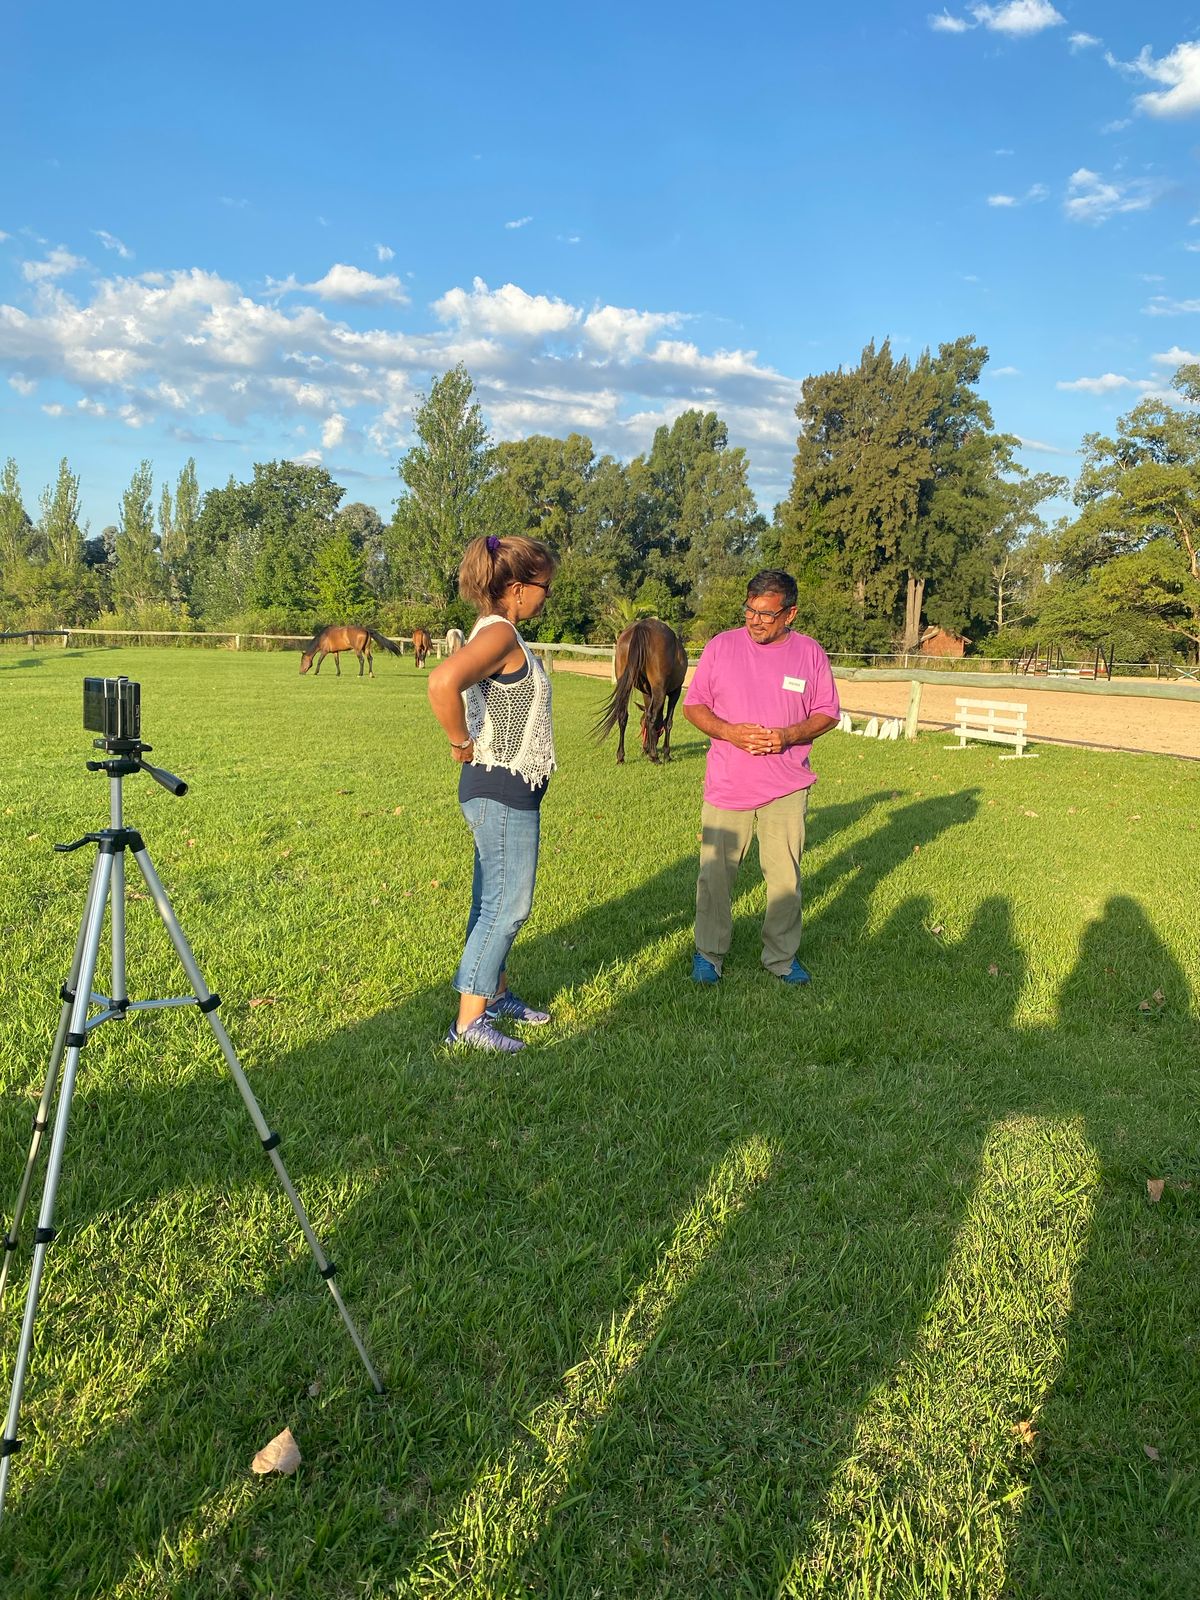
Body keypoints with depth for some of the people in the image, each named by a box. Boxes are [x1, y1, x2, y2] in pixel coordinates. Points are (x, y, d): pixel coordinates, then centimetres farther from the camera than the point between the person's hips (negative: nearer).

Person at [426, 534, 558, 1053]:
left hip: (509, 792, 10)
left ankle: (496, 995, 34)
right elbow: (443, 683, -38)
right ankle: (469, 1021, 7)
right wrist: (461, 744, -23)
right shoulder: (499, 633, -19)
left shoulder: (500, 633, 11)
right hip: (502, 792, -10)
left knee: (495, 903, 20)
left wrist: (469, 743, 16)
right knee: (506, 907, -2)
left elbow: (456, 684, 29)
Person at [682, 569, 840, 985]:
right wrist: (728, 732, -16)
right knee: (715, 874, 6)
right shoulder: (720, 646, -1)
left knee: (785, 877, 6)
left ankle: (782, 957, 23)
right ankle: (709, 952, 23)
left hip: (786, 790, 0)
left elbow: (827, 713, 5)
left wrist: (788, 736, -14)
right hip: (726, 786, 0)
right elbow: (693, 705, 3)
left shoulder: (810, 653, 1)